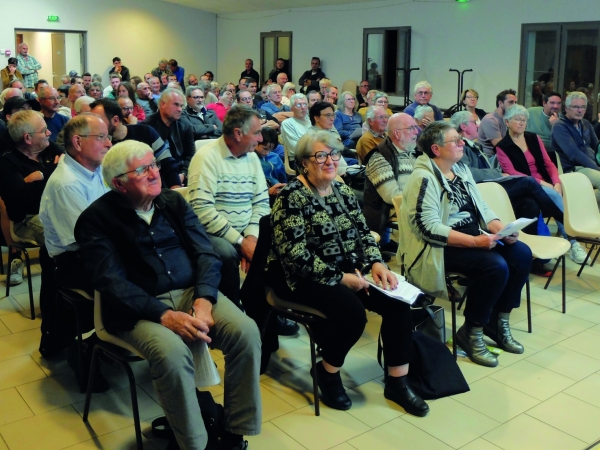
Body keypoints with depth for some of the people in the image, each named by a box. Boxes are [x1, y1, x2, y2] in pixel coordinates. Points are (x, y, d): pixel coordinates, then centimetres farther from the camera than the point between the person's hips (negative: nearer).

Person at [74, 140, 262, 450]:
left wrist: (203, 299, -15)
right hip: (137, 308, -4)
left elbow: (206, 253, 4)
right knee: (171, 352, -35)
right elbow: (111, 282, -13)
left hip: (191, 292, 4)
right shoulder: (97, 219, -3)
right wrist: (165, 315, -24)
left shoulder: (173, 201, 10)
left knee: (246, 331, -21)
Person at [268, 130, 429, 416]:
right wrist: (340, 278, -21)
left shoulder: (344, 191, 9)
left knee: (398, 301, -12)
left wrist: (376, 264, -9)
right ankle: (327, 371, -1)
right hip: (303, 277, -7)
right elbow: (295, 254, -21)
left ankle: (397, 382, 0)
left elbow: (363, 233, 11)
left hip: (347, 270, 7)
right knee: (351, 310, -31)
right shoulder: (292, 197, -13)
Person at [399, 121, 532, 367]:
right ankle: (470, 332, -8)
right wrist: (475, 241, -27)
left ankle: (498, 320, 7)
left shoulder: (461, 169, 11)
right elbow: (429, 228, -23)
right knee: (496, 266, -27)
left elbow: (482, 209, 13)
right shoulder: (423, 179, -16)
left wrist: (501, 229, -7)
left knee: (522, 254, -9)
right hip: (440, 247, -8)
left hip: (474, 237, 9)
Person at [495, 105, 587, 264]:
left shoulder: (534, 138, 15)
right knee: (554, 196, -31)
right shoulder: (502, 147, 1)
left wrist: (556, 183, -8)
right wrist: (540, 182, -18)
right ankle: (571, 240, -28)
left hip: (546, 184, 4)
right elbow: (512, 173, -10)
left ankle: (565, 236, -28)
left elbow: (548, 163, 11)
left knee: (555, 194, -29)